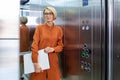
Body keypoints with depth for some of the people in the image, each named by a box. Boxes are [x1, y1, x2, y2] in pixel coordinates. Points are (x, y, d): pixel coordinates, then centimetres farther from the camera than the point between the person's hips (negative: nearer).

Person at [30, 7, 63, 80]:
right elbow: (34, 45, -8)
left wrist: (53, 49, -13)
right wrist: (35, 63, -16)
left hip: (53, 60, 2)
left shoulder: (58, 29, 4)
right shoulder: (39, 27, -2)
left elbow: (60, 46, 9)